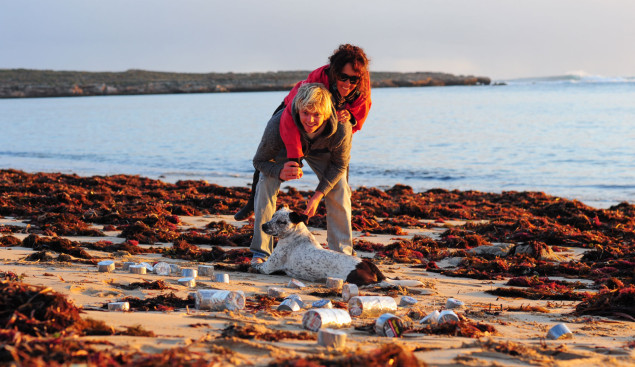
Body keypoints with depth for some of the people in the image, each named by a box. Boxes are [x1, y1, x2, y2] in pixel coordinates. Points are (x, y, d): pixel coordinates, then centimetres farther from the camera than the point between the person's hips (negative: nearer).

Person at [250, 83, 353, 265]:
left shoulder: (341, 129, -40)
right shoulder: (277, 125, -44)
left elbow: (340, 164, -18)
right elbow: (259, 160, -26)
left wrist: (318, 194, -24)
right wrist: (280, 172, -48)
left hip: (320, 151, 1)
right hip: (285, 148, -1)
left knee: (339, 189, -13)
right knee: (266, 183, -20)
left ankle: (342, 253, 1)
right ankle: (260, 252, -12)